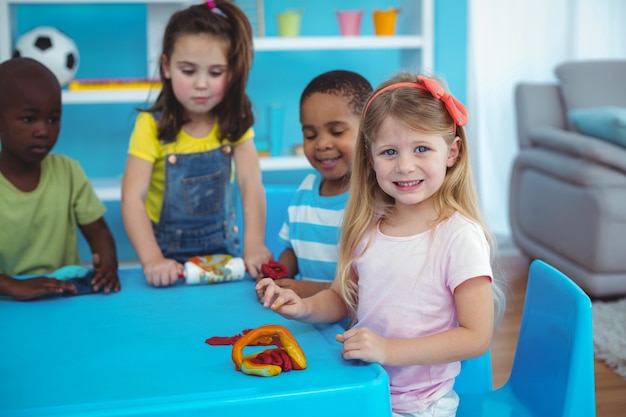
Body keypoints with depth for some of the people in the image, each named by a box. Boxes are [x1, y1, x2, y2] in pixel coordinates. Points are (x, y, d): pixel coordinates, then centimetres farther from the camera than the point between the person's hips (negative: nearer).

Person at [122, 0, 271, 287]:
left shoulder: (234, 121, -4)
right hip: (169, 253, -2)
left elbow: (251, 184, -15)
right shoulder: (152, 126, -13)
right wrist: (152, 260, -33)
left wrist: (254, 246, -29)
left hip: (223, 248, 2)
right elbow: (132, 198, -19)